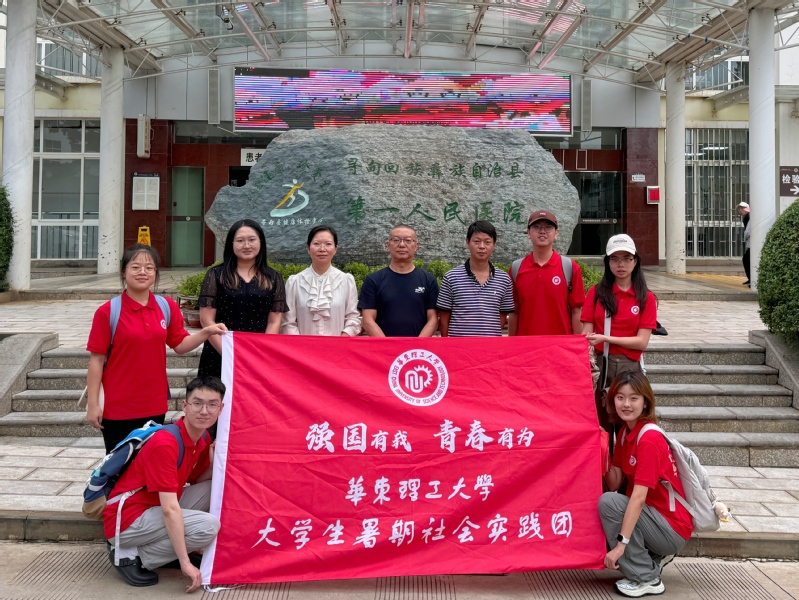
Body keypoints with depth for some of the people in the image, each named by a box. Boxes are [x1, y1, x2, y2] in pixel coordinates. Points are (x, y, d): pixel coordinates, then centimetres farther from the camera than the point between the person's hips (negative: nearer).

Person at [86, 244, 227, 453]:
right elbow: (97, 360, -8)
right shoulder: (108, 311, -9)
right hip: (117, 408, -3)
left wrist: (206, 332, -9)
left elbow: (180, 345, 8)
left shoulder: (168, 307, 3)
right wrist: (93, 404, -9)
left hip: (155, 405, 3)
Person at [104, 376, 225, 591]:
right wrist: (185, 563, -28)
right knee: (208, 525, -23)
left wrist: (214, 462, -10)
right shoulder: (165, 443, -26)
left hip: (154, 510, 9)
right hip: (125, 521, -9)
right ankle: (130, 555, -8)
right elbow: (170, 509, -29)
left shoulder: (203, 439, 1)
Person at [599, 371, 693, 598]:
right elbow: (614, 484, 1)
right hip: (654, 516, 9)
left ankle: (646, 579, -11)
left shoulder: (649, 439, -22)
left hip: (673, 529, -9)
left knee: (608, 502, -24)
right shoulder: (625, 432, 4)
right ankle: (654, 558, 14)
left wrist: (621, 544, -31)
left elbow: (639, 497, -28)